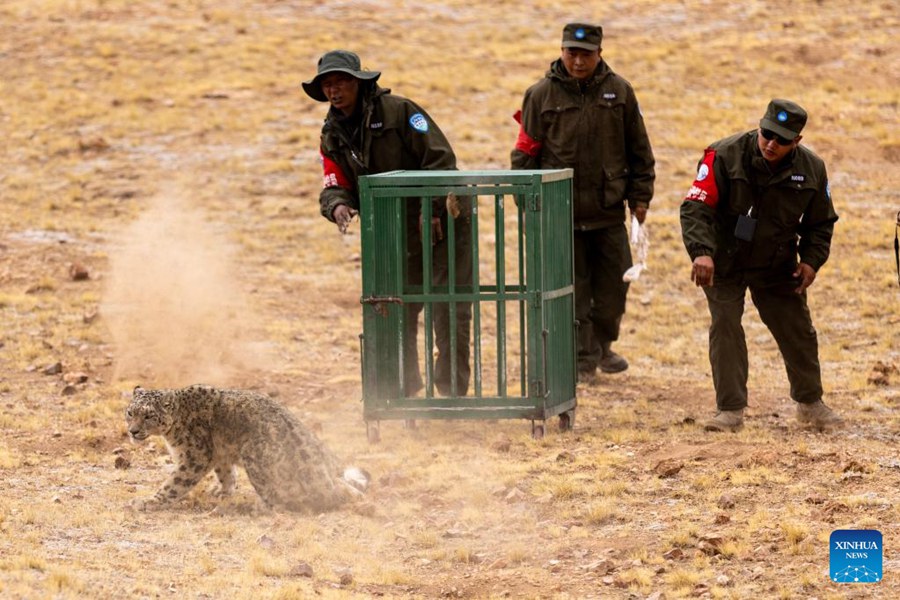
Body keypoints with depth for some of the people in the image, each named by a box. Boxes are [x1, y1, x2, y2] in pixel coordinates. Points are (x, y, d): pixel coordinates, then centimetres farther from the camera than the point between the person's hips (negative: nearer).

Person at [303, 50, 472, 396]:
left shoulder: (398, 111, -13)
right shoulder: (332, 136, 6)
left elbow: (440, 157, -17)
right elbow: (335, 186, 2)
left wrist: (431, 209, -24)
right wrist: (337, 206, -23)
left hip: (443, 224, -6)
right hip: (398, 237, 6)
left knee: (450, 315, -6)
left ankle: (452, 392, 2)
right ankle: (403, 391, 24)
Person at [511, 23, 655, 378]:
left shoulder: (619, 92, 2)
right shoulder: (542, 95, -4)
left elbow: (639, 149, 9)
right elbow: (525, 154, 0)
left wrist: (640, 197, 7)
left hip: (609, 212, 2)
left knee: (614, 285, 9)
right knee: (571, 289, 1)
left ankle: (603, 345, 29)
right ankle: (581, 355, 11)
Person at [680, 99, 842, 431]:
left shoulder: (811, 169, -8)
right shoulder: (724, 157, -21)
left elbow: (820, 222, 7)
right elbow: (696, 207, -24)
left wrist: (812, 259, -8)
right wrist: (701, 251, -39)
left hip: (778, 266, 3)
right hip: (724, 264, -3)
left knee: (798, 331, 9)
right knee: (725, 329, -9)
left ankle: (810, 403, 26)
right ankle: (731, 410, -1)